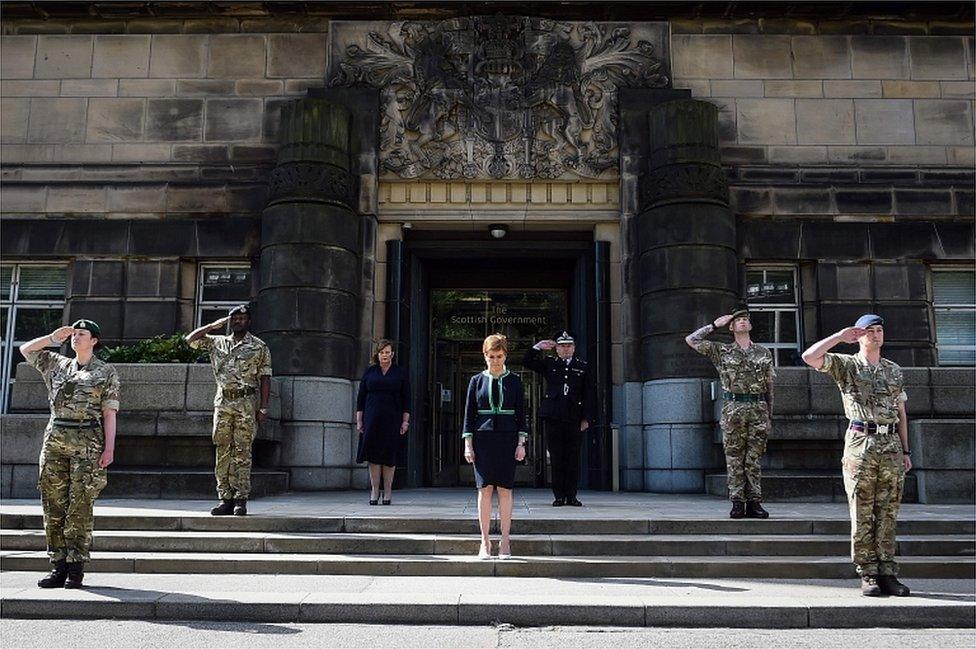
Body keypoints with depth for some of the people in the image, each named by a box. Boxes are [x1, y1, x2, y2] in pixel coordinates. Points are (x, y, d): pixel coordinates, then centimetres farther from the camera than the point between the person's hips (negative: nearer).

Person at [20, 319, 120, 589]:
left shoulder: (106, 372, 6)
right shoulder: (57, 365, 19)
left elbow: (109, 412, 1)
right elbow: (26, 350, 25)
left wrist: (109, 447, -8)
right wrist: (53, 338, 12)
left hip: (88, 444, -4)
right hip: (55, 439, 4)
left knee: (80, 506, -5)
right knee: (54, 504, 2)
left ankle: (76, 569, -1)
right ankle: (59, 566, 8)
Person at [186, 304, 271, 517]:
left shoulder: (259, 347, 5)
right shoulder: (217, 343, 16)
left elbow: (265, 378, 1)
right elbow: (191, 339, 15)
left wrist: (263, 408, -6)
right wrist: (213, 325, 12)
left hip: (246, 403, -3)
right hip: (222, 402, 3)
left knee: (242, 452, -5)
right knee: (223, 451, 1)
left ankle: (241, 499, -2)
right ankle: (225, 499, 5)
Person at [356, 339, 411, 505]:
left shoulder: (400, 373, 7)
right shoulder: (370, 372, 9)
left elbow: (406, 399, 6)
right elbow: (361, 397, 9)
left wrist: (405, 421, -1)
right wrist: (359, 420, 3)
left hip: (392, 420, -1)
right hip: (372, 419, 1)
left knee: (389, 456, 1)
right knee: (373, 455, -2)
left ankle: (388, 492, 9)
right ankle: (374, 490, 5)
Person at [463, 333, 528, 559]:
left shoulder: (514, 381, 7)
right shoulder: (477, 380, 7)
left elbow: (521, 413, 7)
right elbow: (469, 413, 7)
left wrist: (521, 443, 0)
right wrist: (467, 444, 0)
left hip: (507, 439, 0)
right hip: (483, 438, 0)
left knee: (505, 489, 0)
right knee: (485, 488, -2)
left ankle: (505, 541, 6)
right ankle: (485, 542, 4)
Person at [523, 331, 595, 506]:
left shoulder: (583, 367, 12)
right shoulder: (549, 364, 13)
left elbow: (588, 395, 9)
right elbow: (527, 362, 13)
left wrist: (586, 418, 1)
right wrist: (538, 347, 2)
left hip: (574, 419, 0)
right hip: (553, 417, 0)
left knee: (573, 457, 1)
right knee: (556, 457, 1)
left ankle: (571, 496, 8)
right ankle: (559, 496, 7)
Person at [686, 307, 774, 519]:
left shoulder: (763, 353, 14)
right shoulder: (721, 351, 8)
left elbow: (769, 386, 15)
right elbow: (691, 340, 3)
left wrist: (769, 413, 11)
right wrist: (714, 325, 7)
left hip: (758, 408, 2)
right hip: (733, 408, -1)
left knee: (754, 458, 3)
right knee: (734, 458, -1)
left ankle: (754, 502, 6)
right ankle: (737, 503, 3)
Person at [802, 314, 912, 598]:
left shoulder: (895, 371, 18)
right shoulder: (846, 365, 4)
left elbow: (900, 413, 19)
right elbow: (809, 357, -13)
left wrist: (906, 451, 13)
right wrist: (841, 336, -7)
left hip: (892, 446, 4)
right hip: (860, 445, -4)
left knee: (888, 514, 5)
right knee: (863, 514, -1)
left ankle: (887, 573, 10)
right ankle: (868, 575, 5)